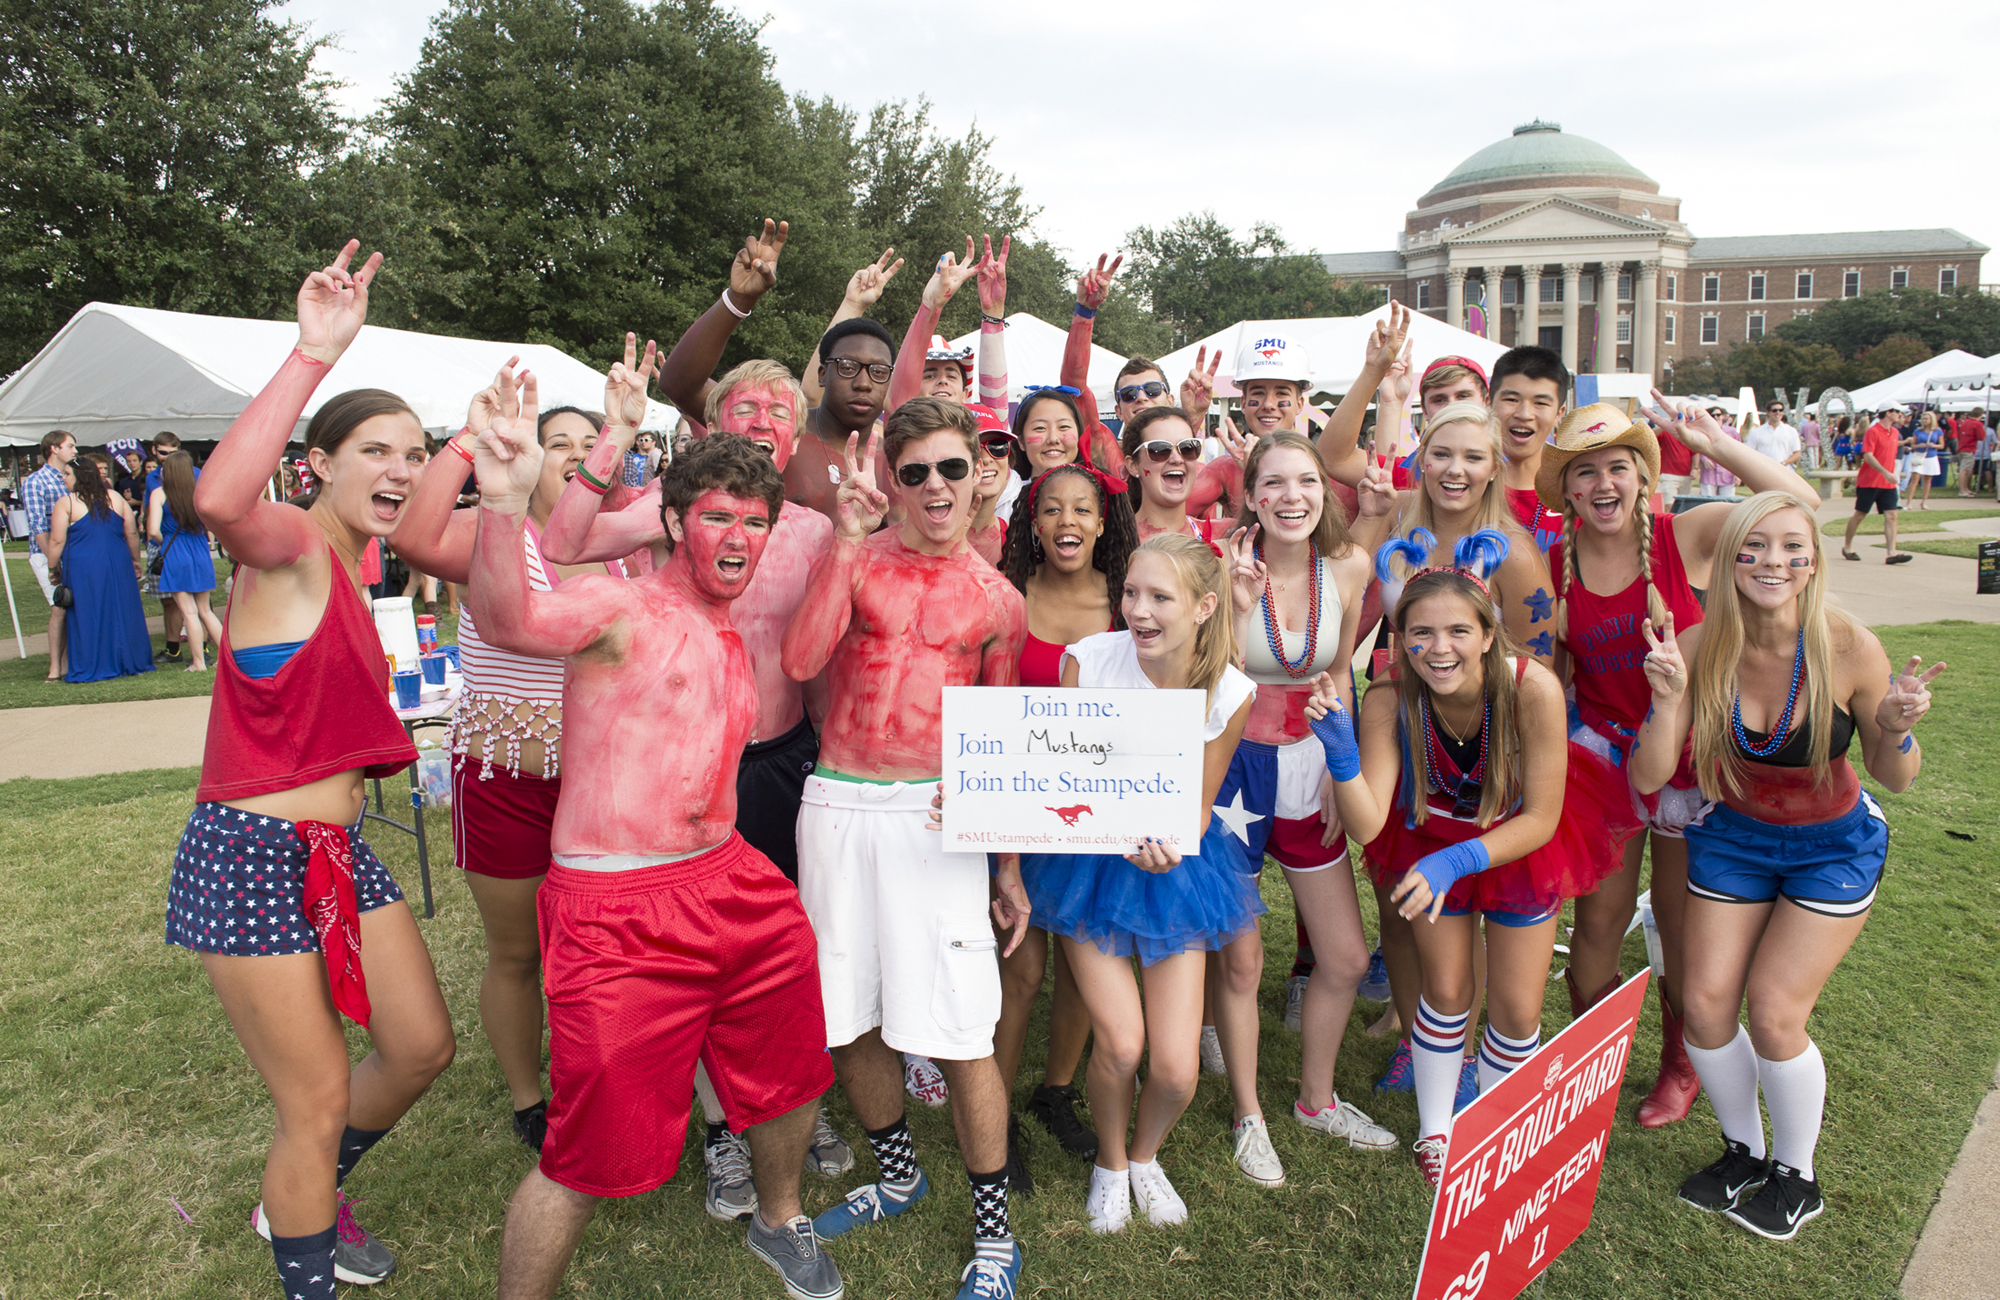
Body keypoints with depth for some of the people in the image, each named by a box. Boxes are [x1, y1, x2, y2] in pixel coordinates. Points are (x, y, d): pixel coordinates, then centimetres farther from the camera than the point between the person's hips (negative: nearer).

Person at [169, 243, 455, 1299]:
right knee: (320, 1105, 2)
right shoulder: (289, 545, -16)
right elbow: (218, 500, -36)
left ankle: (299, 1201, 42)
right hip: (252, 854, -8)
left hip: (338, 846, 9)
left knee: (423, 1046, 17)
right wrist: (315, 354, -39)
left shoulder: (353, 564, 11)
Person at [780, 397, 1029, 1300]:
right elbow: (801, 661, -13)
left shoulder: (996, 600, 5)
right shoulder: (855, 557, 5)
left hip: (938, 817, -2)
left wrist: (1011, 865, 6)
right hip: (837, 806, 2)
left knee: (959, 1031, -2)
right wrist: (848, 540, -16)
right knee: (847, 1016, 14)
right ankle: (897, 1174, 40)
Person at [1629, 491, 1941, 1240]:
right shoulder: (1703, 651, -18)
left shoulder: (1849, 648, -23)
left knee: (1774, 1014, -6)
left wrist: (1896, 727, -31)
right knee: (1706, 1004, 1)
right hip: (1733, 839, 2)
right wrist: (1670, 699, -34)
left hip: (1833, 848, -2)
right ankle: (1742, 1152, 29)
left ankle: (1797, 1177, 21)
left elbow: (1895, 778, -10)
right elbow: (1648, 777, -20)